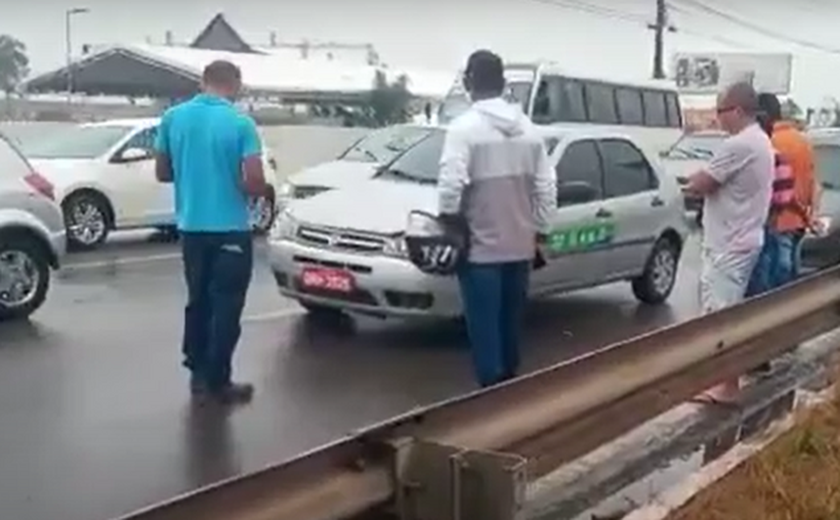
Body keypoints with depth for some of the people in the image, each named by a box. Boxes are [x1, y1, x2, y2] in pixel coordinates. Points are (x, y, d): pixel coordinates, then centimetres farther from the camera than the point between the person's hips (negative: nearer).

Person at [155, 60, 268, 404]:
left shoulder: (173, 118, 2)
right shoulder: (241, 124, -13)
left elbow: (162, 173, 9)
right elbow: (254, 183, -18)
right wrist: (258, 190, 5)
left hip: (191, 227, 5)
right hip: (230, 229, -5)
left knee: (198, 300, 16)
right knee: (226, 306, 3)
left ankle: (197, 373, 23)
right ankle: (217, 381, 6)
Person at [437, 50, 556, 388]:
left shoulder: (465, 126, -12)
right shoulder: (528, 128, 7)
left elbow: (451, 183, -21)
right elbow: (546, 187, 6)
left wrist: (448, 217, -5)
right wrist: (540, 230, 14)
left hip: (481, 245, -6)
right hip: (520, 244, 6)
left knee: (485, 325, 1)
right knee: (511, 322, 17)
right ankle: (509, 382, 28)